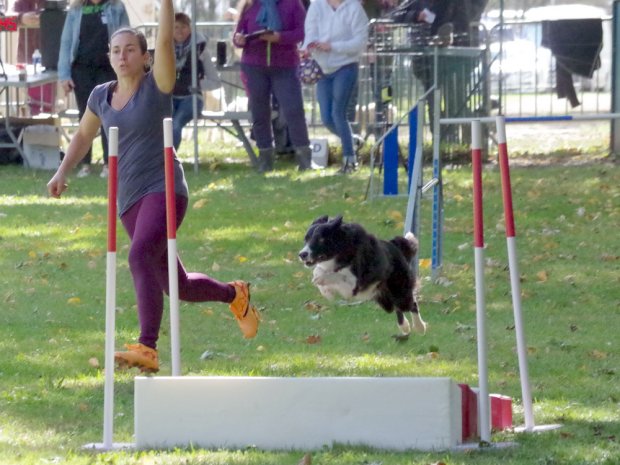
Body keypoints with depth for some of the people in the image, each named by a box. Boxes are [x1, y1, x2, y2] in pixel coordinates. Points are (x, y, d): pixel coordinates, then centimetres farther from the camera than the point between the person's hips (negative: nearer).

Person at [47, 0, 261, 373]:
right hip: (130, 199, 7)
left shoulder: (157, 87, -3)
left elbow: (166, 39, -17)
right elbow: (83, 136, 28)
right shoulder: (101, 96, 12)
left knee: (141, 255, -31)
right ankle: (235, 295, 41)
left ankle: (148, 349, -36)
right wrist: (63, 172, 18)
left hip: (164, 189, -7)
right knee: (177, 286, 12)